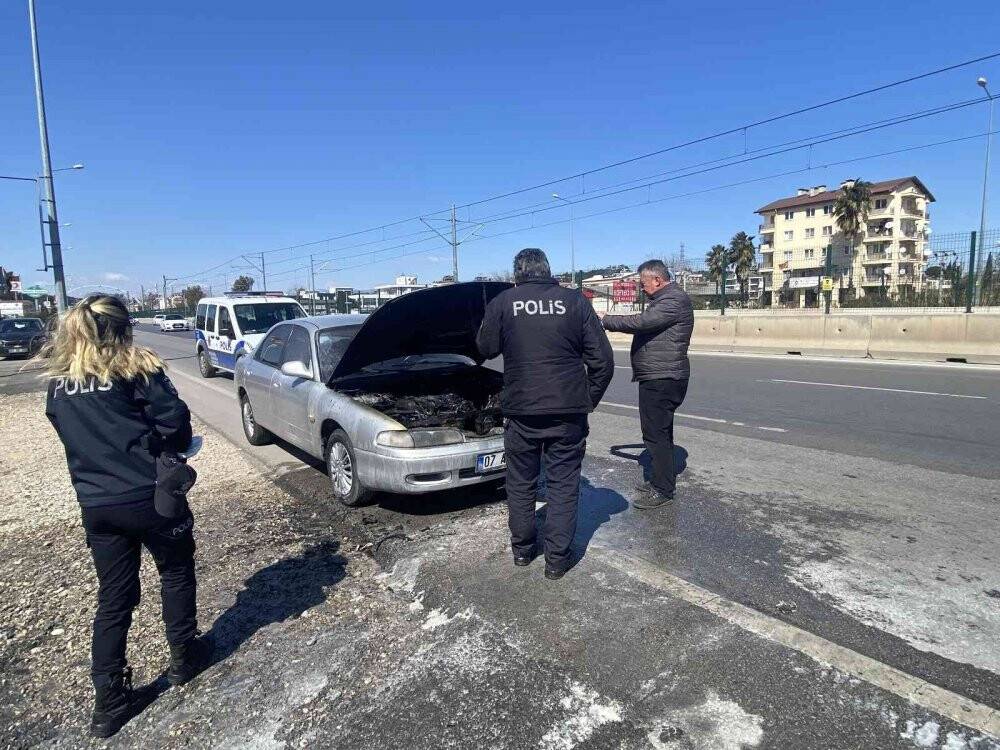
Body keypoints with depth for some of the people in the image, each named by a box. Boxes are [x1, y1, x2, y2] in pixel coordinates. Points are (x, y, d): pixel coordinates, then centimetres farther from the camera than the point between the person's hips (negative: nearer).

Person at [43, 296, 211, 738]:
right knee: (176, 573, 18)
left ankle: (109, 704, 20)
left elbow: (72, 436, 16)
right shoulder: (136, 369, -10)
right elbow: (175, 419, -16)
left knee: (113, 598, 15)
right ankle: (184, 660, 31)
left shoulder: (57, 385, 8)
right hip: (148, 496, -5)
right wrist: (172, 449, 4)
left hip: (96, 505, 5)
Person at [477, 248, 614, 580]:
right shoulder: (575, 301, -1)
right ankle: (557, 558, 19)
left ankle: (522, 549, 32)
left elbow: (486, 348, 9)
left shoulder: (502, 303, -3)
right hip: (568, 411, 0)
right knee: (563, 484, 12)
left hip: (521, 410, 0)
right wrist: (589, 400, 11)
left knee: (520, 482, 18)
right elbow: (603, 360, 0)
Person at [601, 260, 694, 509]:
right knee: (659, 432, 17)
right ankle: (662, 481, 28)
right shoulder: (664, 299, 19)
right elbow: (645, 325, 19)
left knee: (656, 433, -7)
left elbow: (641, 322, -24)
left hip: (662, 379, -11)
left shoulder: (675, 299, -15)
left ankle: (663, 490, 1)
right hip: (657, 378, 11)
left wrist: (605, 321, -16)